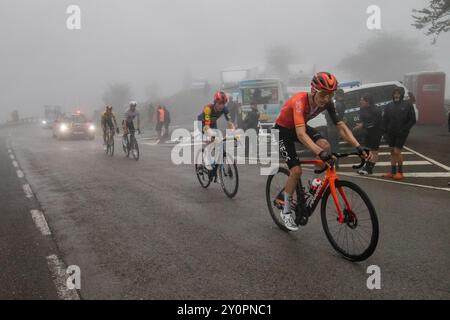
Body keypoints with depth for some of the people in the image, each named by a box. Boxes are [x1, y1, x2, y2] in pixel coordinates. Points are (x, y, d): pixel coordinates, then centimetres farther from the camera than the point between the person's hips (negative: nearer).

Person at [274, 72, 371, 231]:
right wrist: (320, 153, -61)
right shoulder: (300, 101, -37)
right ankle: (286, 211, 4)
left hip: (301, 127, 6)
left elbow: (341, 126, -20)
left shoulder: (327, 103, -18)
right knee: (296, 170, -16)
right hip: (283, 130, -6)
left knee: (325, 145, -20)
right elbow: (301, 134, -48)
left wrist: (359, 147, -34)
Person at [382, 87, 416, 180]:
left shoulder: (408, 105, -5)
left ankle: (400, 172, 7)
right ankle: (392, 172, 16)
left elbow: (412, 120, -6)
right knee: (392, 152, 9)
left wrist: (404, 130, -13)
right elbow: (385, 120, 9)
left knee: (397, 152, -8)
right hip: (391, 133, 4)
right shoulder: (389, 106, 5)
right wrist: (385, 131, 0)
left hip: (401, 134, -4)